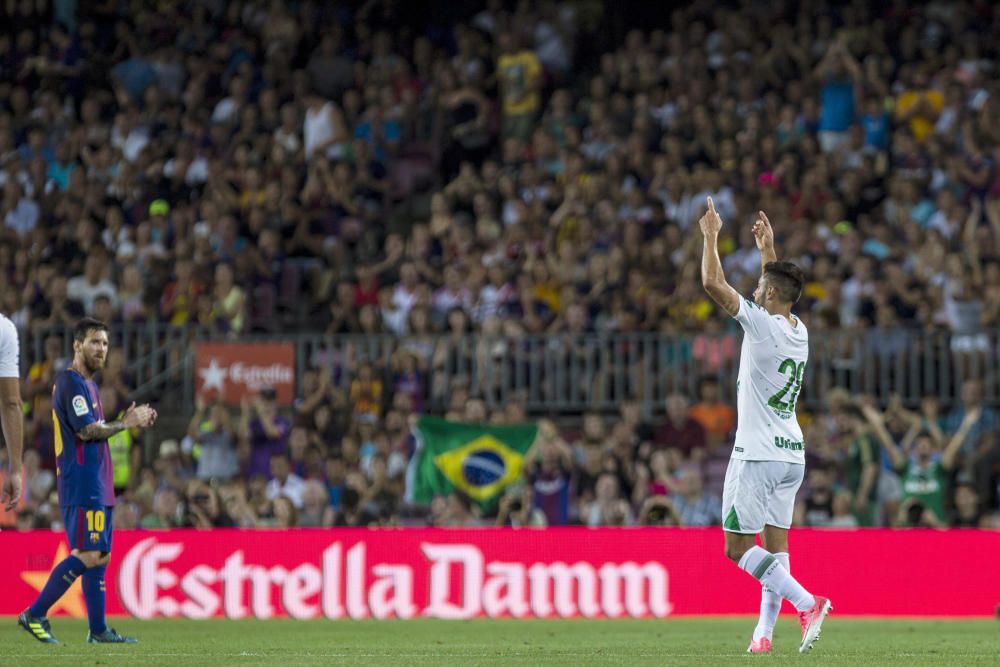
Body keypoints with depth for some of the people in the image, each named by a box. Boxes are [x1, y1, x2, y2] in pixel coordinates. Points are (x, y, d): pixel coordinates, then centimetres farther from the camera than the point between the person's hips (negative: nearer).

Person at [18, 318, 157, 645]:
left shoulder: (89, 385, 20)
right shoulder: (70, 383, -11)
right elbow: (86, 430, -19)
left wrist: (128, 420, 10)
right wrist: (127, 423, -10)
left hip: (98, 486, 10)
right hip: (82, 485, -10)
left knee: (100, 556, 9)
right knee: (88, 555, -15)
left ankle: (98, 630, 11)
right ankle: (35, 615, -12)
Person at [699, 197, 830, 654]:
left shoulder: (762, 324, -13)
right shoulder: (798, 331, 8)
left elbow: (712, 283, -15)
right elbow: (781, 289, 32)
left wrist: (711, 236, -2)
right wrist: (767, 249, 36)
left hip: (758, 454, -8)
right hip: (792, 452, 8)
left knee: (738, 548, -5)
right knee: (774, 545, 8)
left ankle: (807, 603, -18)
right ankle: (765, 632, 4)